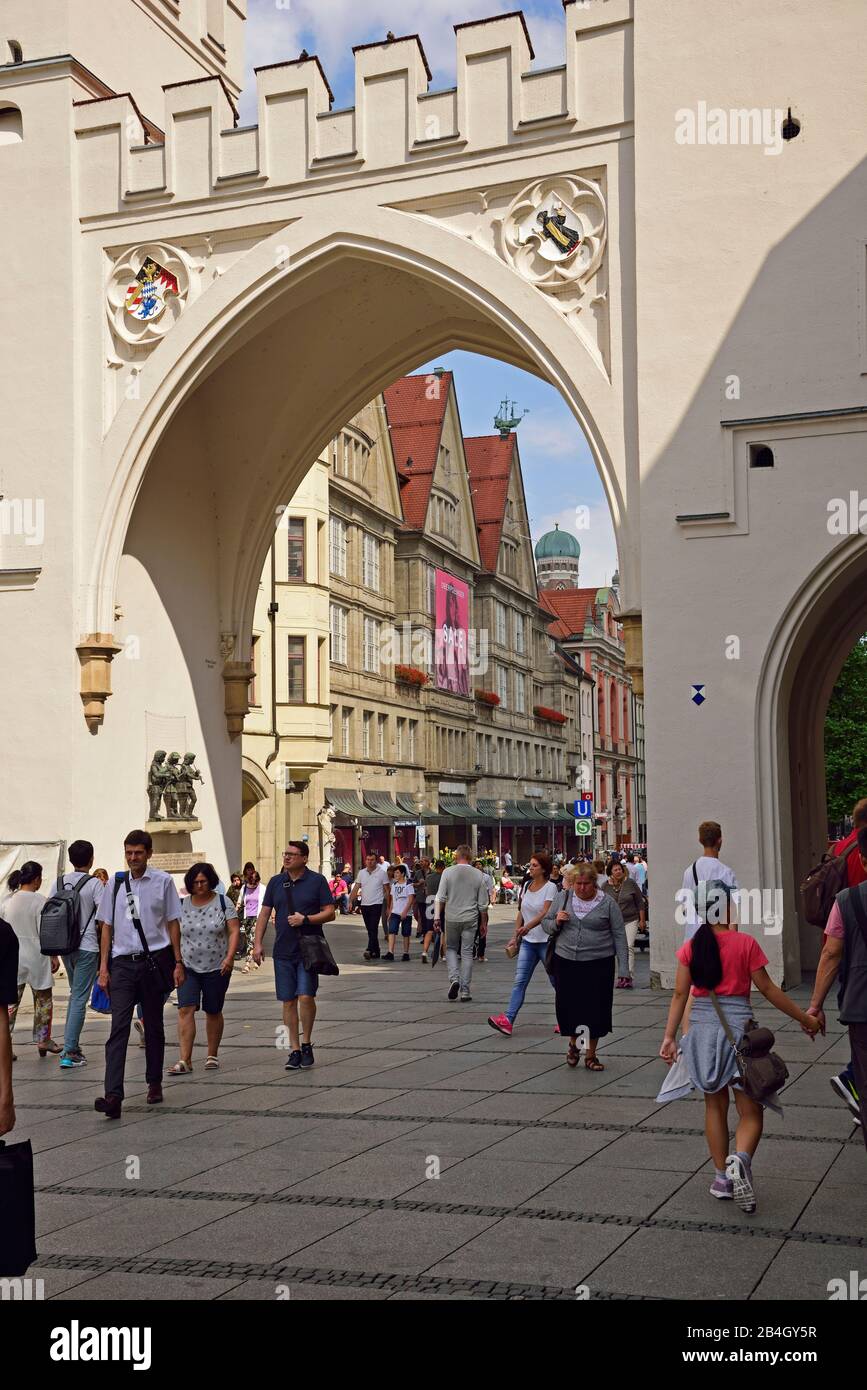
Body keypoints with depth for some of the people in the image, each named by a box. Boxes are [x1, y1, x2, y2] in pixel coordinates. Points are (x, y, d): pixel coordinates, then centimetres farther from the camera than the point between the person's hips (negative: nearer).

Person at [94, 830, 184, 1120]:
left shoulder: (163, 881, 0)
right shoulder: (115, 884, 6)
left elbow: (173, 923, 5)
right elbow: (107, 927, 10)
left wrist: (178, 962, 2)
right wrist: (104, 967, 5)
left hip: (154, 960, -1)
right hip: (122, 963, 1)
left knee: (154, 1026, 11)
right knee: (118, 1028, -8)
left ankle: (154, 1083, 26)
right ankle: (113, 1096, -15)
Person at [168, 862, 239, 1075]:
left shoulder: (223, 902, -1)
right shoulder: (182, 905, 6)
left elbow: (234, 931, -4)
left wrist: (230, 957, -16)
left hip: (217, 968, -1)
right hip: (188, 967, 1)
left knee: (213, 1012, 9)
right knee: (185, 1010, -12)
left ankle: (212, 1056, 23)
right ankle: (185, 1060, -14)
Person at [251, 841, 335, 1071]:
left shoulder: (317, 881, -1)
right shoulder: (276, 882, 10)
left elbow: (330, 913, -2)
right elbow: (264, 914, 11)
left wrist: (305, 919, -15)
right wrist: (257, 943, 3)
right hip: (283, 951, 4)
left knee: (306, 997, -13)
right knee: (288, 1001, 5)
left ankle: (307, 1043, 7)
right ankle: (294, 1050, 13)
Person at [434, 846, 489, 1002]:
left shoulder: (448, 872, -4)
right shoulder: (478, 875, 1)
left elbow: (440, 898, -7)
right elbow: (483, 903, 4)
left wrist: (437, 917, -2)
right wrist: (484, 922, 14)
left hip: (452, 918, -1)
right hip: (471, 919, 1)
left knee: (451, 948, 16)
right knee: (467, 952, 6)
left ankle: (454, 978, -6)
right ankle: (465, 990, 6)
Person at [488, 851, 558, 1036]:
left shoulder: (550, 887, -11)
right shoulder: (527, 886, 9)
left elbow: (545, 913, -23)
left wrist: (527, 927, -35)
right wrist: (516, 935, 9)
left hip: (546, 940, -6)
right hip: (528, 941, 6)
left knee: (557, 981, 6)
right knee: (520, 981, -5)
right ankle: (508, 1020, -14)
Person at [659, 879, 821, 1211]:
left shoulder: (690, 948, 1)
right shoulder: (745, 943, -7)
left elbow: (680, 994, 0)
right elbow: (768, 989, -4)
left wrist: (669, 1037, 3)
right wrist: (804, 1018, 6)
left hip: (701, 1028, 3)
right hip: (738, 1027, -3)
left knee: (715, 1106, 16)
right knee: (750, 1110, 4)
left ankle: (722, 1178, 19)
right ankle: (740, 1159, -23)